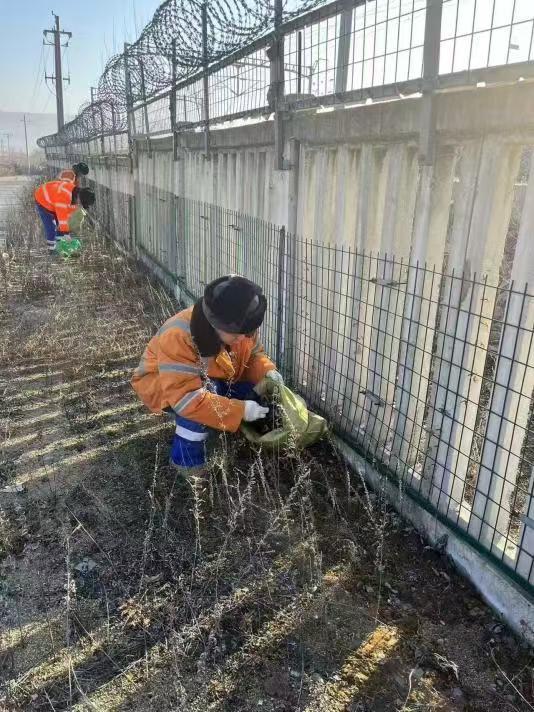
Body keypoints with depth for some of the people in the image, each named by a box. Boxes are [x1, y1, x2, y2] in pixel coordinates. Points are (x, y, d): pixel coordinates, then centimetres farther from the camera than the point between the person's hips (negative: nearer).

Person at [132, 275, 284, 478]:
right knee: (207, 393, -37)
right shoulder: (178, 337, -39)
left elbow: (254, 354, 1)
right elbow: (186, 397, -42)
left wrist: (267, 371, -22)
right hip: (161, 384, -6)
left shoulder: (242, 327, -18)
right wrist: (239, 411, -43)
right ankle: (187, 460, -18)